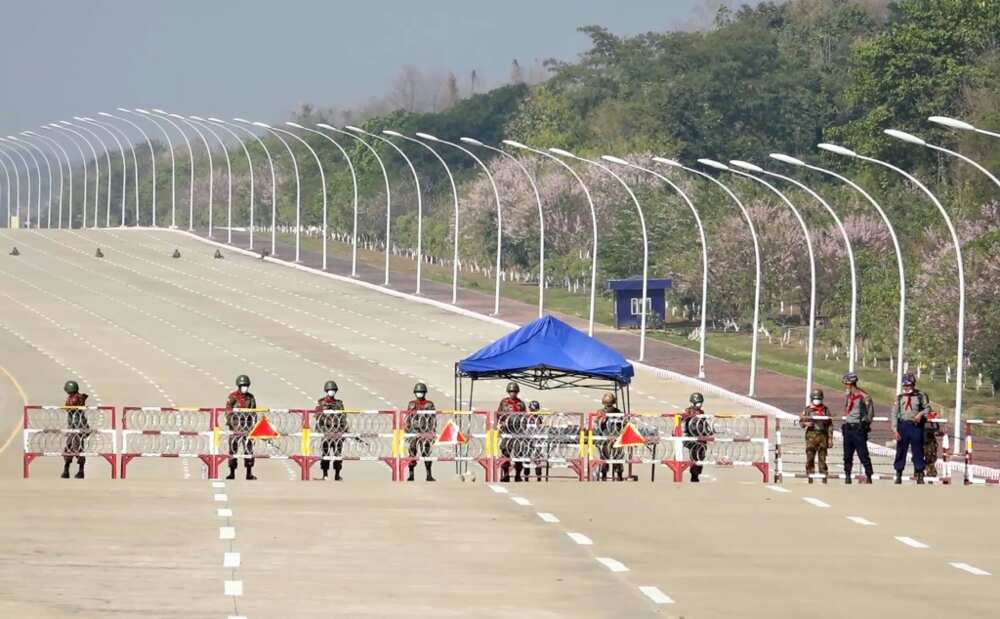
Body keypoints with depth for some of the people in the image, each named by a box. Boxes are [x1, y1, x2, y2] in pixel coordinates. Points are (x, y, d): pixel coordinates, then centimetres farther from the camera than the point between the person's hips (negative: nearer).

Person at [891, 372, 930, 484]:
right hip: (903, 425, 2)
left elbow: (927, 407, 9)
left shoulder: (920, 395, 4)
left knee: (918, 450, 0)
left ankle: (920, 475, 6)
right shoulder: (899, 397, 7)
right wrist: (895, 429, -2)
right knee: (900, 451, 4)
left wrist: (921, 414, -12)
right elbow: (894, 413, 6)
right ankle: (898, 474, 12)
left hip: (916, 426, -2)